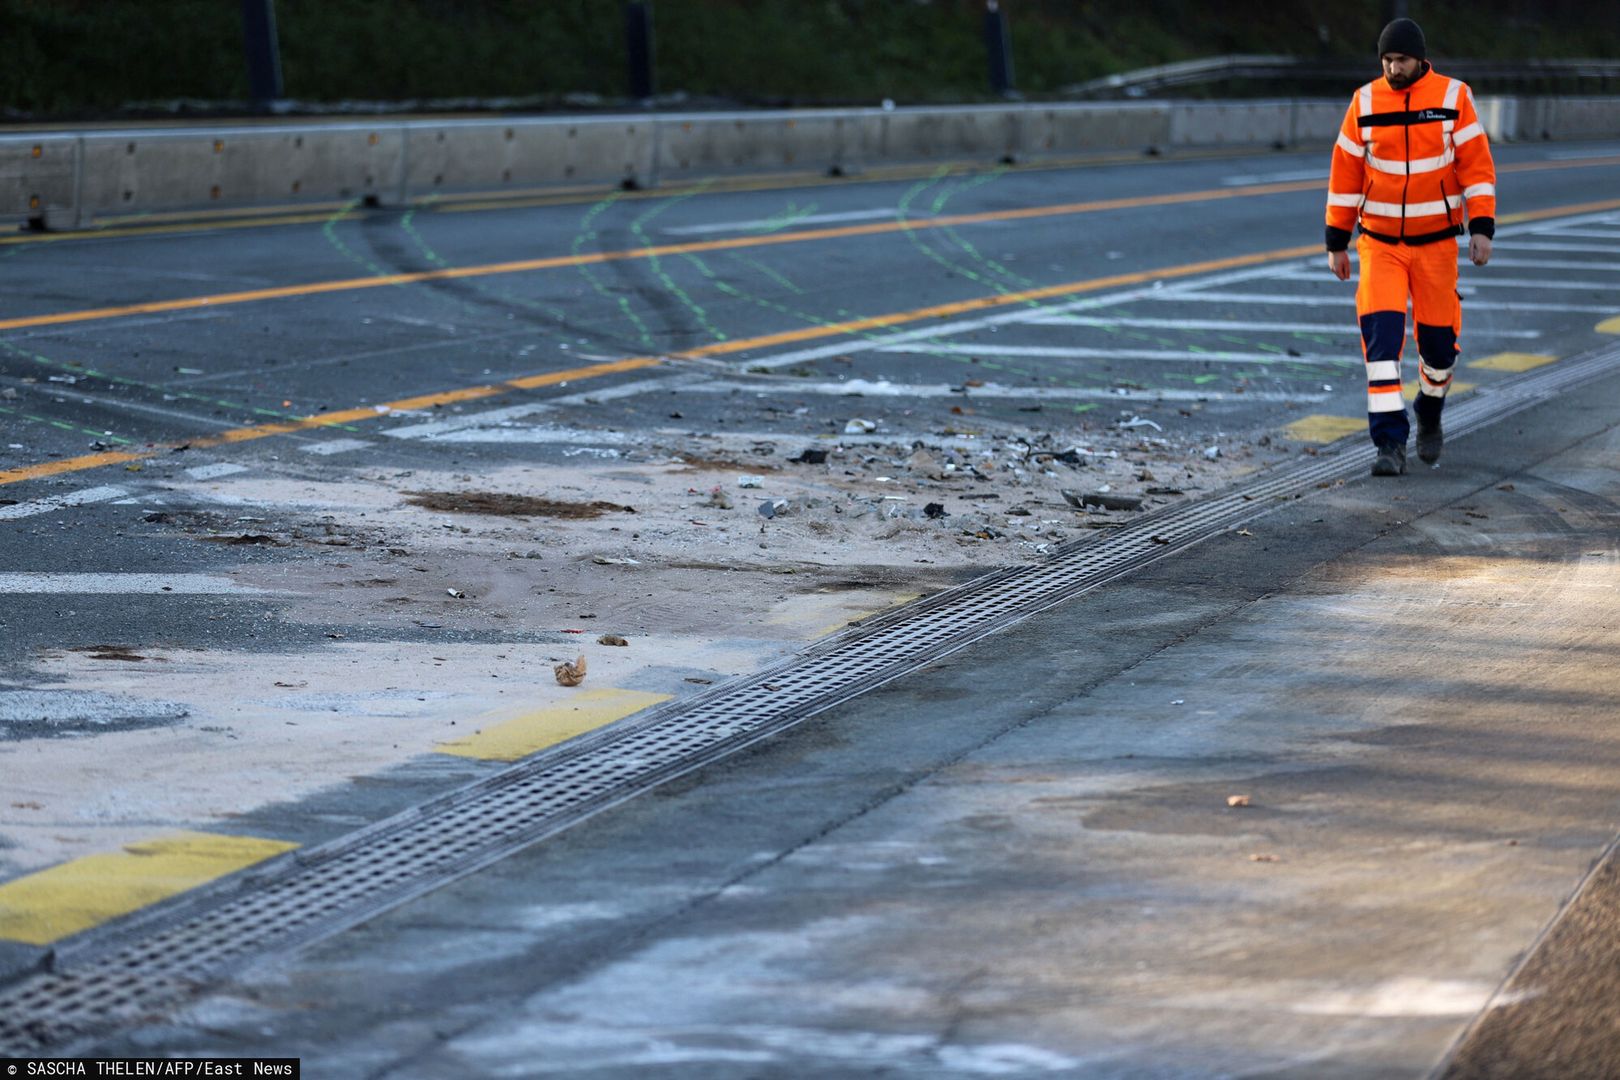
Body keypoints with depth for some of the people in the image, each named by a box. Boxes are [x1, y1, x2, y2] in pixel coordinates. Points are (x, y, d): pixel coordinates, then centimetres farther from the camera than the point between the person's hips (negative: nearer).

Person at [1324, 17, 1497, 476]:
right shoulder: (1365, 103, -2)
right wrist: (1336, 242, 4)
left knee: (1438, 339, 7)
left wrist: (1482, 228, -14)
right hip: (1380, 241, 0)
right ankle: (1390, 443, -14)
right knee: (1381, 333, -15)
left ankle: (1429, 415, 37)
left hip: (1436, 240, 0)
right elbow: (1345, 173, 3)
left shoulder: (1453, 97, -6)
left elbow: (1477, 165, -5)